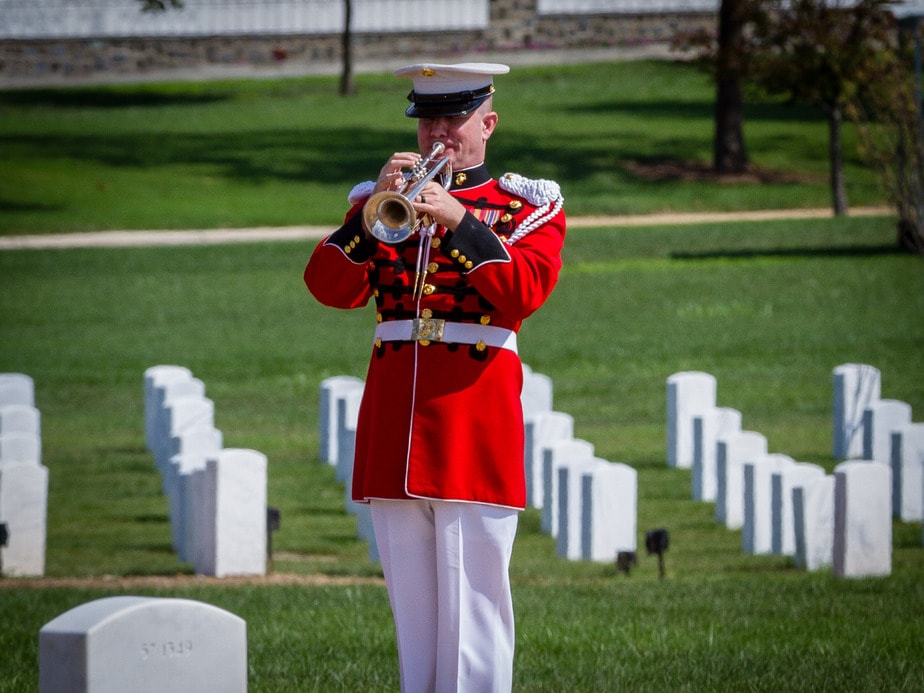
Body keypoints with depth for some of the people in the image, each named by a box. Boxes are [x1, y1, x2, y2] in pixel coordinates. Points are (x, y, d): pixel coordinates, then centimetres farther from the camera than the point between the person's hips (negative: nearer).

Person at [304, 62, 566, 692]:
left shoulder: (527, 202, 7)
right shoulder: (381, 198, 16)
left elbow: (525, 291, -12)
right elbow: (330, 287, 2)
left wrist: (460, 220, -20)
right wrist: (373, 213, -12)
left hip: (476, 421, -4)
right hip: (394, 420, 4)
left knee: (473, 597, -7)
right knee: (412, 596, 6)